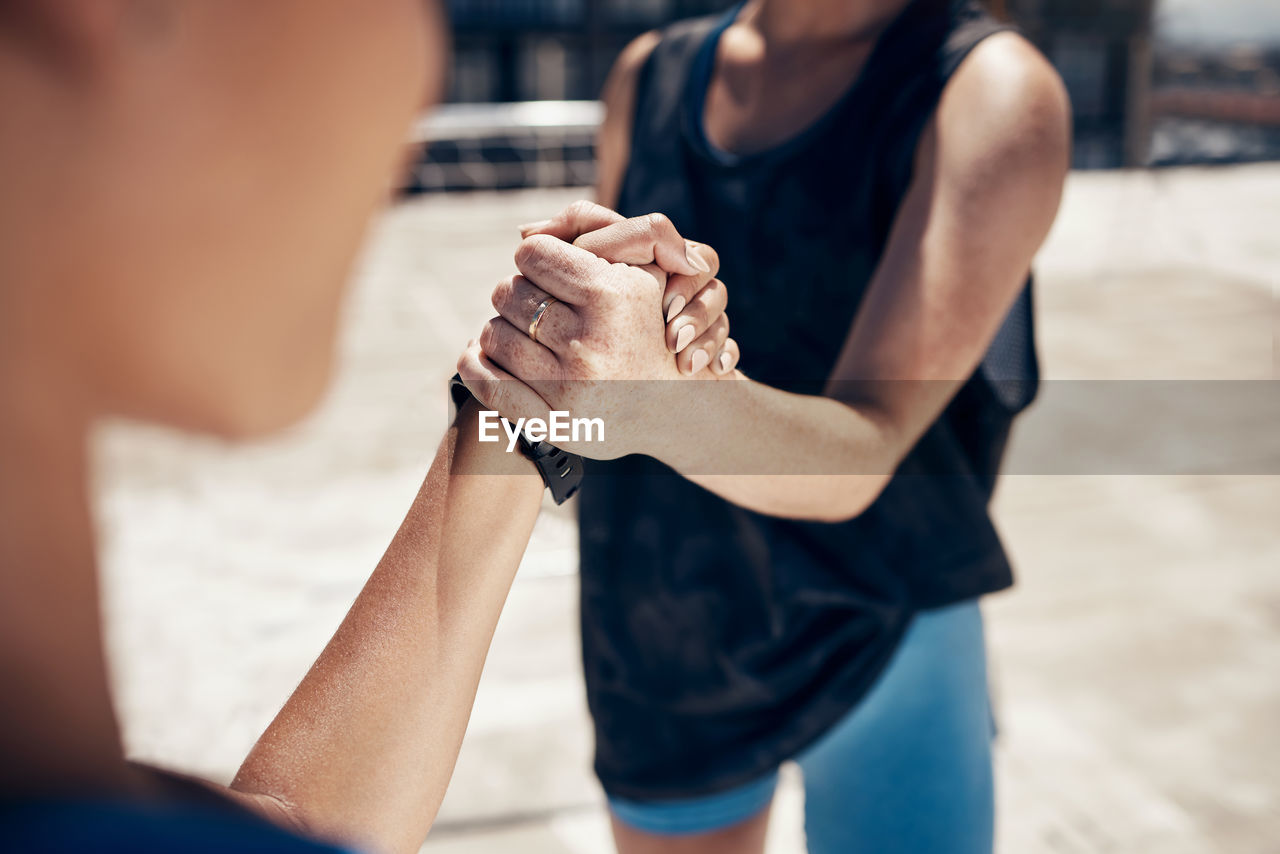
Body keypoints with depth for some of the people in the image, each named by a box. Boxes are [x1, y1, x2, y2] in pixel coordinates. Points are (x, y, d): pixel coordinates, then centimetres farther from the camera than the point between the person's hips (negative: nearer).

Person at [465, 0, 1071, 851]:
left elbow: (858, 457, -26)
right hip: (659, 635, 5)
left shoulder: (993, 91, -16)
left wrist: (664, 401, -43)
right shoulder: (651, 72, 0)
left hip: (874, 641, -4)